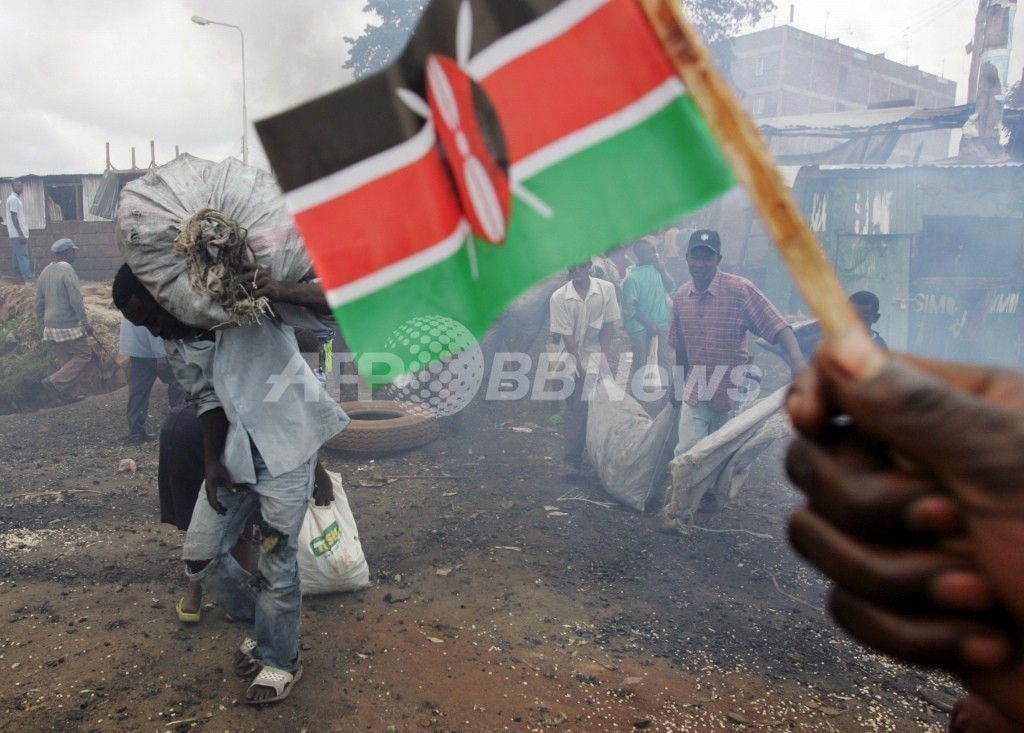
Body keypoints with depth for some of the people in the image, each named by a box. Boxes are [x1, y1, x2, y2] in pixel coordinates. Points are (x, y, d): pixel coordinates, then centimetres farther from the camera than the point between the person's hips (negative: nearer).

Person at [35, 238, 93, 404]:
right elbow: (76, 300, -19)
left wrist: (44, 321, 24)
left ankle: (69, 394, 17)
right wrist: (85, 322, -14)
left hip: (51, 326, 8)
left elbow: (39, 302, 14)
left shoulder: (45, 272, 10)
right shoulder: (66, 270, -15)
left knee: (66, 360, 15)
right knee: (84, 356, -1)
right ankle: (54, 383, -10)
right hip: (68, 326, -8)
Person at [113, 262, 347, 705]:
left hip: (286, 446, -7)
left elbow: (335, 303, -20)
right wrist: (211, 462, -3)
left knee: (276, 561, -1)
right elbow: (208, 400, 9)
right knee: (200, 555, 8)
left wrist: (283, 292, -38)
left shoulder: (249, 296, -16)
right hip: (234, 452, 7)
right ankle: (259, 627, 34)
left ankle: (281, 661, 24)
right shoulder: (177, 347, 4)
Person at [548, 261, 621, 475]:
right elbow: (566, 336, -10)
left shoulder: (606, 289, -9)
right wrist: (581, 369, -12)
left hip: (598, 355, 1)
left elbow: (607, 327, -3)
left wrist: (604, 361, -9)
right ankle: (573, 461, 8)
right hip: (573, 358, -1)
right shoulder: (559, 297, -12)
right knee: (577, 410, -1)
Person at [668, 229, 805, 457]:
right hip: (695, 390, 3)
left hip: (732, 391, -3)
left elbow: (776, 325, -20)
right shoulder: (681, 296, 0)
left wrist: (797, 360, -36)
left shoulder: (740, 289, -15)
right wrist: (677, 386, 17)